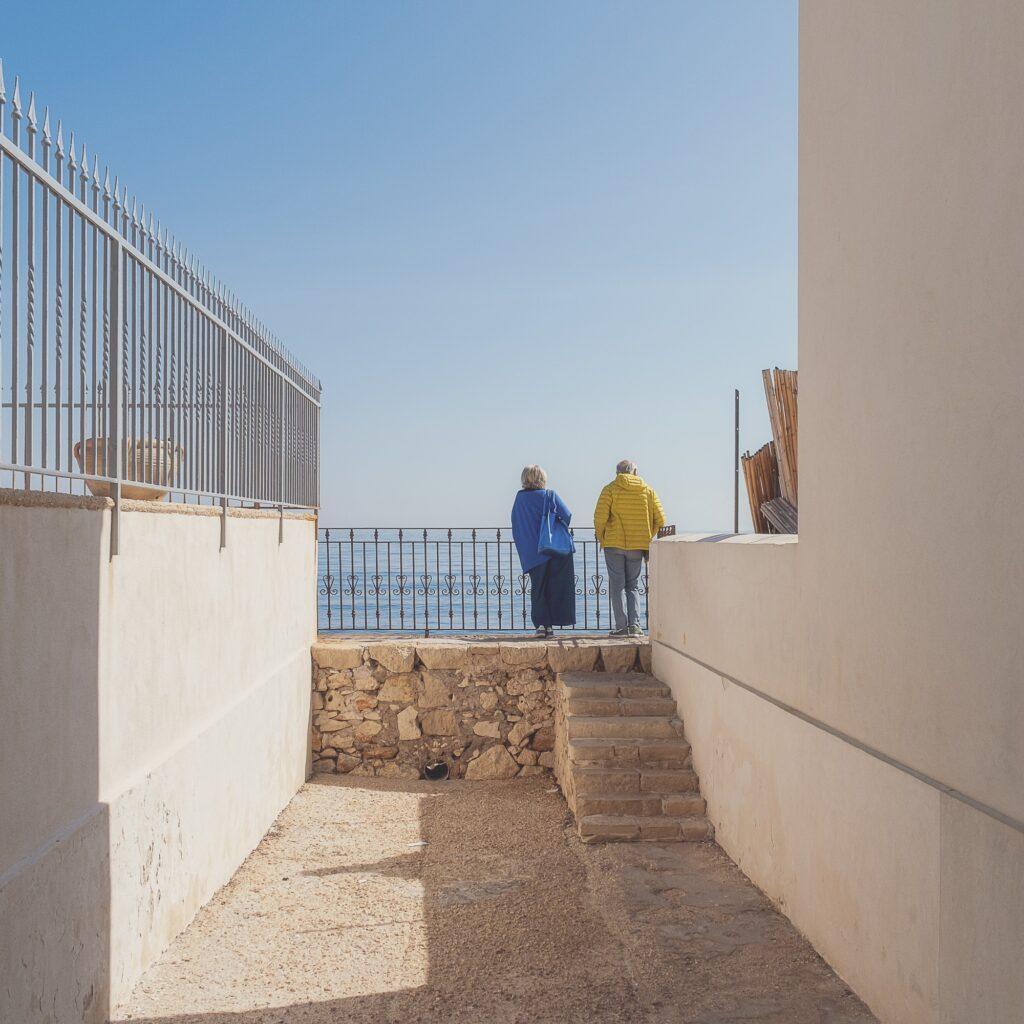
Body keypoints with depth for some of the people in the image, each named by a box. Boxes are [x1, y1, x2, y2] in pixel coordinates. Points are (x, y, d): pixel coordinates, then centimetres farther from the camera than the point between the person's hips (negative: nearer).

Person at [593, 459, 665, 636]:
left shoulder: (610, 489, -3)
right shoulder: (648, 491, 5)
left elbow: (600, 517, -13)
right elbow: (660, 520, 2)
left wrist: (601, 537, 4)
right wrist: (647, 537, 16)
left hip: (614, 544, -2)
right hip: (637, 548, 3)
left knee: (616, 586, 5)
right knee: (632, 586, 13)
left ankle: (621, 627, 2)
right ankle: (634, 625, 1)